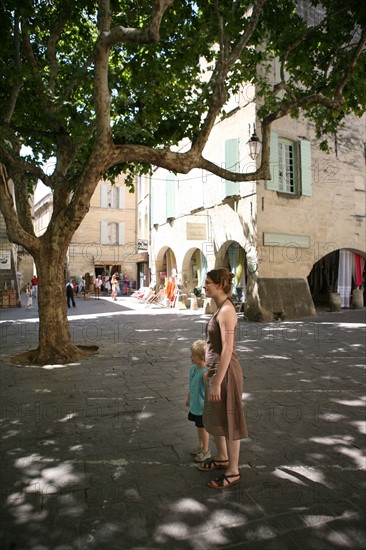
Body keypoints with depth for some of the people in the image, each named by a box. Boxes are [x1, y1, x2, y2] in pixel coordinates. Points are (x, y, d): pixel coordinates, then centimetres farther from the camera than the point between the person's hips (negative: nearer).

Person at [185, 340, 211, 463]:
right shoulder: (193, 368, 0)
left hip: (202, 407, -8)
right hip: (194, 405, 8)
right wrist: (188, 398, 22)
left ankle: (206, 451, 26)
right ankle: (200, 446, 42)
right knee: (198, 426, 22)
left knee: (203, 427, 8)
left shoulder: (205, 372, -28)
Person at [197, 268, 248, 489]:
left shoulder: (226, 310, -21)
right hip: (216, 370, 10)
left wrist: (217, 383, -22)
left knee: (228, 421, 6)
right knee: (214, 419, 23)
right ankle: (222, 458, 43)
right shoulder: (222, 308, 8)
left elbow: (227, 349, -24)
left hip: (225, 373, -10)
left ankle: (233, 471, 25)